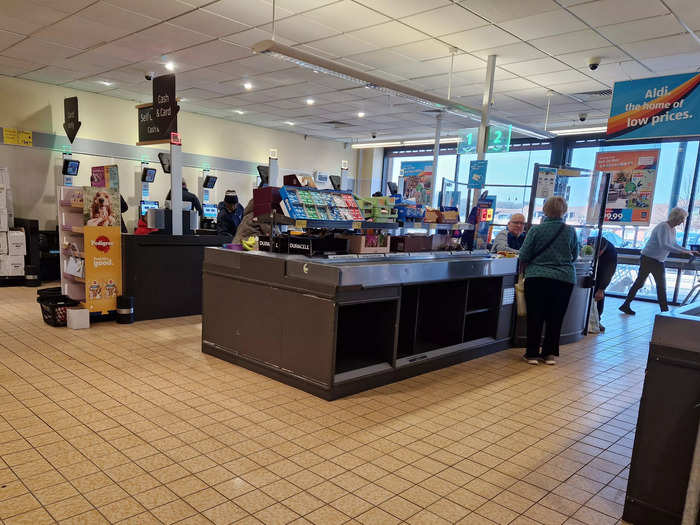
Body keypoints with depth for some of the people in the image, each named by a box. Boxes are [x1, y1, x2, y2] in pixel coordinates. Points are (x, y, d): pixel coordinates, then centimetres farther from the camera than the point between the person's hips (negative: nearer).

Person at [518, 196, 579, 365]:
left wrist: (531, 265, 14)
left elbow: (523, 257, -5)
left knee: (535, 317, 6)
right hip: (565, 279, 2)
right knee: (555, 318, 11)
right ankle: (550, 353, 18)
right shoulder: (570, 231, -1)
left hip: (537, 277, -2)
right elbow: (574, 256, 11)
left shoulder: (536, 230, -8)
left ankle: (532, 353, 11)